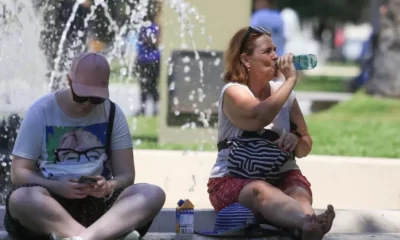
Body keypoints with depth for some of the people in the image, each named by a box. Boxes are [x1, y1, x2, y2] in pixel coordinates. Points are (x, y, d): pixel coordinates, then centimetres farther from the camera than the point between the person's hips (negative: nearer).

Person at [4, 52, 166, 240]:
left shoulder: (112, 113, 7)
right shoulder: (41, 112, 0)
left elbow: (126, 174, 6)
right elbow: (19, 173, -1)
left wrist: (109, 187, -19)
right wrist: (58, 187, -20)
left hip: (99, 200, 3)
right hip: (52, 201, -3)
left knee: (153, 195, -27)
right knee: (21, 198, -37)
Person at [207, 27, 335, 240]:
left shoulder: (282, 91, 10)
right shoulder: (233, 92, -7)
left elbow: (305, 147, 14)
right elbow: (261, 117, -30)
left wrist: (295, 141, -11)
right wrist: (290, 79, -19)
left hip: (281, 175, 5)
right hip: (233, 179, -5)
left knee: (299, 191, -31)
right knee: (260, 191, -40)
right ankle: (311, 222, -73)